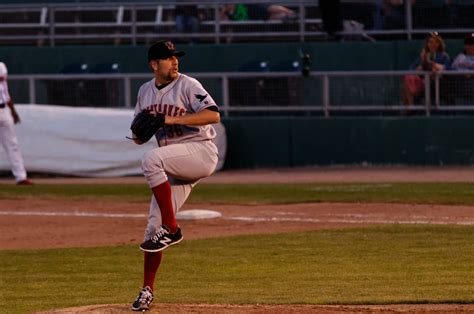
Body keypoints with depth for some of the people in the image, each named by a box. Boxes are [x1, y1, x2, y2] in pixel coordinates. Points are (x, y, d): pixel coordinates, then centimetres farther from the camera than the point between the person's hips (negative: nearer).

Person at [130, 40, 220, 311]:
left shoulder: (188, 86, -7)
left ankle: (171, 229, -26)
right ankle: (147, 291, 11)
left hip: (201, 152, -6)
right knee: (154, 225, 0)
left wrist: (173, 119, -24)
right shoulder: (145, 92, 12)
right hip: (174, 165, 6)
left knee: (152, 160, -33)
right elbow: (138, 138, 22)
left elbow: (214, 115, -20)